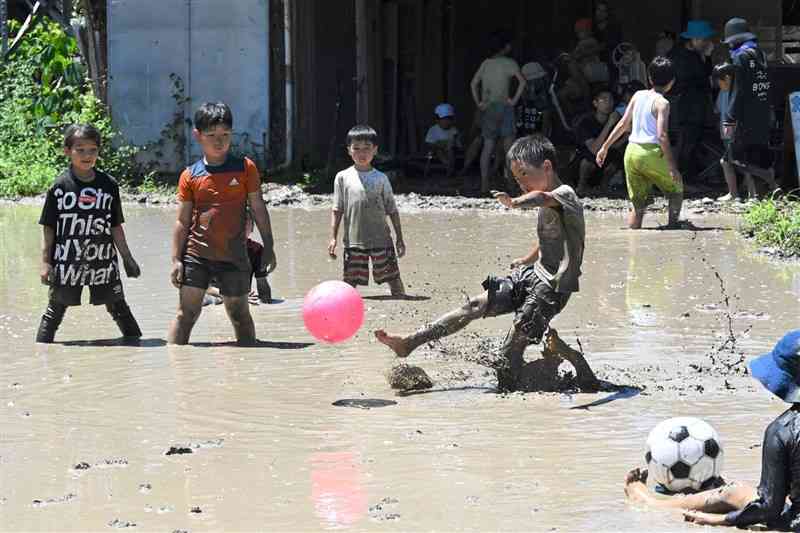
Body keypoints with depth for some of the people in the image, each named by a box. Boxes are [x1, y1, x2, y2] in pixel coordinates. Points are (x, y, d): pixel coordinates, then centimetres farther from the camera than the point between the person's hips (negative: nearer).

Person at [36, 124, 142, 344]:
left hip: (103, 260, 2)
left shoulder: (109, 185, 1)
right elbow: (48, 228, -2)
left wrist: (127, 258, 9)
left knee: (118, 306, 9)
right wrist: (45, 262, -5)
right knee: (56, 309, 6)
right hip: (67, 260, -2)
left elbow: (116, 227, 9)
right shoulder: (59, 187, -5)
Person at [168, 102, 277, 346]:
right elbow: (182, 221, 4)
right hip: (197, 255, 0)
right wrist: (176, 259, 0)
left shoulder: (245, 168, 0)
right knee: (186, 313, -2)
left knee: (239, 314, 10)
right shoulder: (190, 176, 1)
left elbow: (258, 209, 5)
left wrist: (268, 247, 3)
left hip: (234, 255, 0)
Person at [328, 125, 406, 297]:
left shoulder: (381, 179, 4)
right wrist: (333, 238, 0)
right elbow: (337, 210, 5)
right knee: (350, 280, -1)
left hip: (381, 238, 0)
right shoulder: (343, 177, 3)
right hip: (353, 239, 0)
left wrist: (399, 237, 6)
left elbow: (392, 210, 8)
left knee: (393, 277, 2)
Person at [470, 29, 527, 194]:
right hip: (503, 106, -5)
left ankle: (484, 184, 0)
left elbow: (474, 83, 9)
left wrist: (478, 102, 7)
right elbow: (522, 81, -15)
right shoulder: (509, 63, -3)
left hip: (487, 108, 5)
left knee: (488, 146, 5)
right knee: (508, 145, 0)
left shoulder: (486, 63, 12)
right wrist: (514, 100, -10)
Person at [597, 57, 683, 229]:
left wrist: (605, 147, 21)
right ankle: (672, 225, 8)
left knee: (638, 206, 12)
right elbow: (662, 136, -16)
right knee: (676, 188, 17)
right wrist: (672, 166, -16)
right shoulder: (662, 103, -7)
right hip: (651, 154, -5)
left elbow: (623, 124, 13)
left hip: (631, 152, 5)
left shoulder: (638, 96, 10)